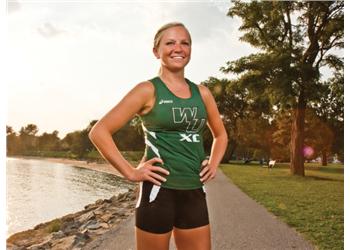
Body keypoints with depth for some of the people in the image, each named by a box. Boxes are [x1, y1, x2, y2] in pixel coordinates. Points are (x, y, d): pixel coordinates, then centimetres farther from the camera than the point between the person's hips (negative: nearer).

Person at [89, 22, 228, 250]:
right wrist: (131, 172, -12)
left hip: (195, 193, 5)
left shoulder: (202, 93, 8)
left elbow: (221, 135, 24)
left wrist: (213, 165, 9)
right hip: (159, 191, -5)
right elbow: (99, 132, -10)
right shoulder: (148, 90, -6)